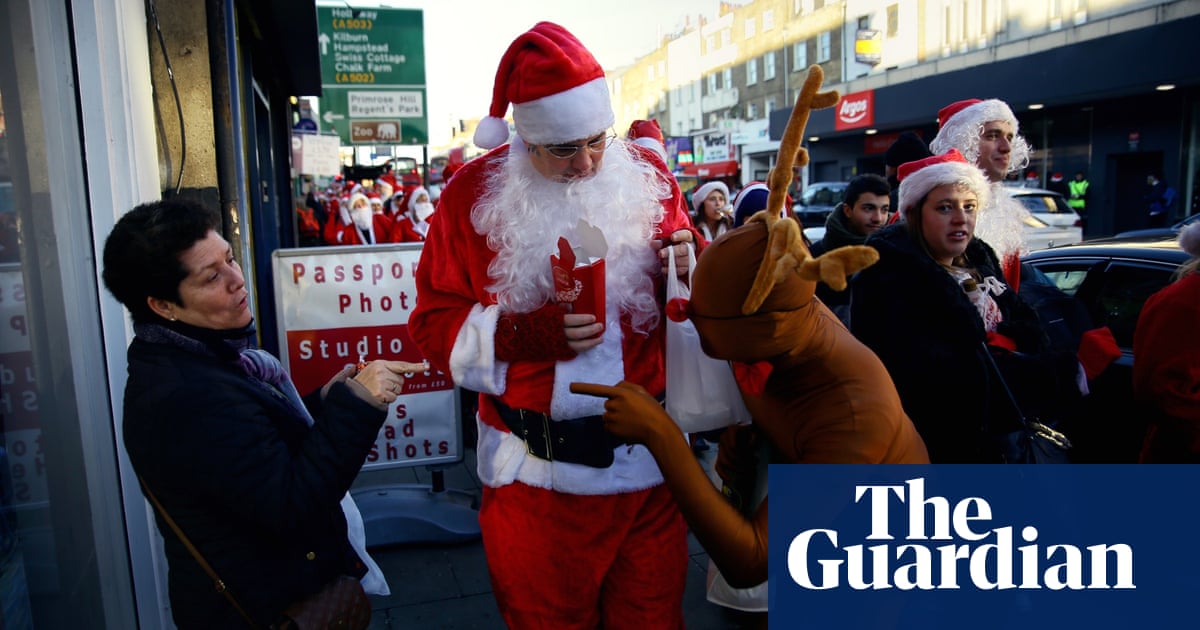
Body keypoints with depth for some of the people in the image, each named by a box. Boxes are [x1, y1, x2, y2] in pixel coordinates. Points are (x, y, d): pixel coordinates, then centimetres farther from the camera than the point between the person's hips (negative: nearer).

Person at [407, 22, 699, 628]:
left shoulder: (647, 175, 1)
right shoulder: (475, 192, -5)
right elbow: (435, 322, -3)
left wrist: (687, 268, -12)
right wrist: (529, 330, -19)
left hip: (648, 457, 2)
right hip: (535, 470, -1)